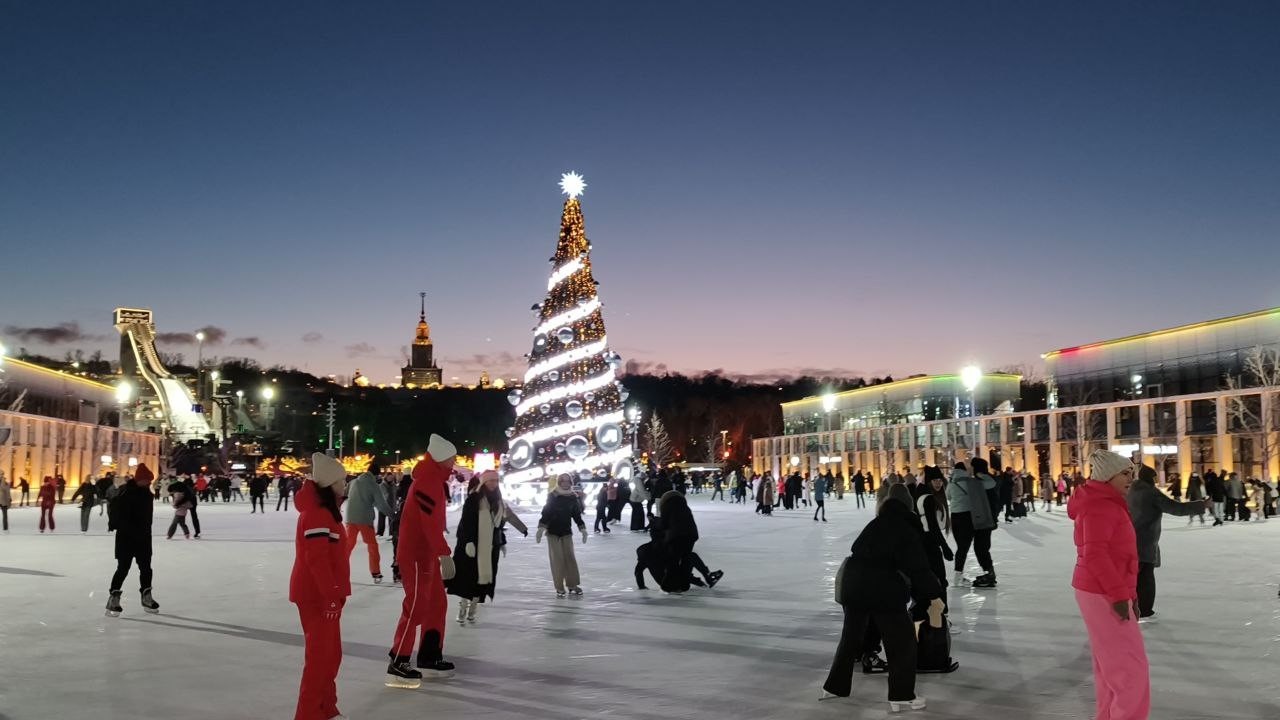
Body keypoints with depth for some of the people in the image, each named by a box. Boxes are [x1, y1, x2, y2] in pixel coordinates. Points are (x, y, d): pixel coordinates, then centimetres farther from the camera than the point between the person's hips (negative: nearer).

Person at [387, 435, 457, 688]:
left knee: (437, 603, 14)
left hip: (426, 553, 11)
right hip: (416, 554, -11)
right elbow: (430, 522, -27)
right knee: (416, 607, -8)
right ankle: (397, 665, -3)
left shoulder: (433, 478, 14)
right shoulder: (428, 481, -19)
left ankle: (430, 658, 23)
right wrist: (445, 554, -29)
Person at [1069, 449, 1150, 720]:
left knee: (1110, 664, 17)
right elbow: (1095, 554, -25)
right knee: (1129, 666, -6)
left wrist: (1128, 592, 21)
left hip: (1104, 592, 11)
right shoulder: (1100, 505, -17)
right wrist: (1119, 594, -23)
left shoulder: (1108, 503, 16)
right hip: (1103, 594, -11)